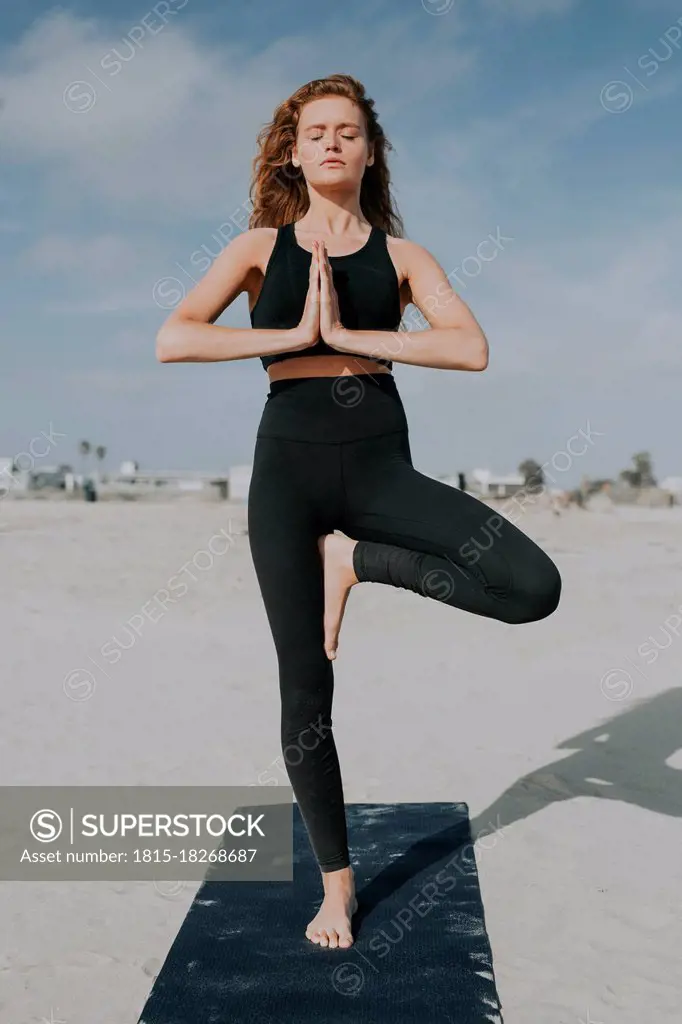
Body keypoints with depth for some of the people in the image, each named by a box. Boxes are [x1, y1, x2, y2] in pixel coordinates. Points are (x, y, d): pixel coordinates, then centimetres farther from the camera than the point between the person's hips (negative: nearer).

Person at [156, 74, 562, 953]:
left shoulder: (402, 253, 8)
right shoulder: (261, 247, 7)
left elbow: (472, 349, -10)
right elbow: (172, 339, -8)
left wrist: (346, 333, -13)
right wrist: (292, 335, -12)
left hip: (381, 466, 1)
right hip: (289, 467, -1)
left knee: (535, 588, -21)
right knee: (305, 691, 4)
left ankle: (357, 561, 0)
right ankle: (336, 879, 23)